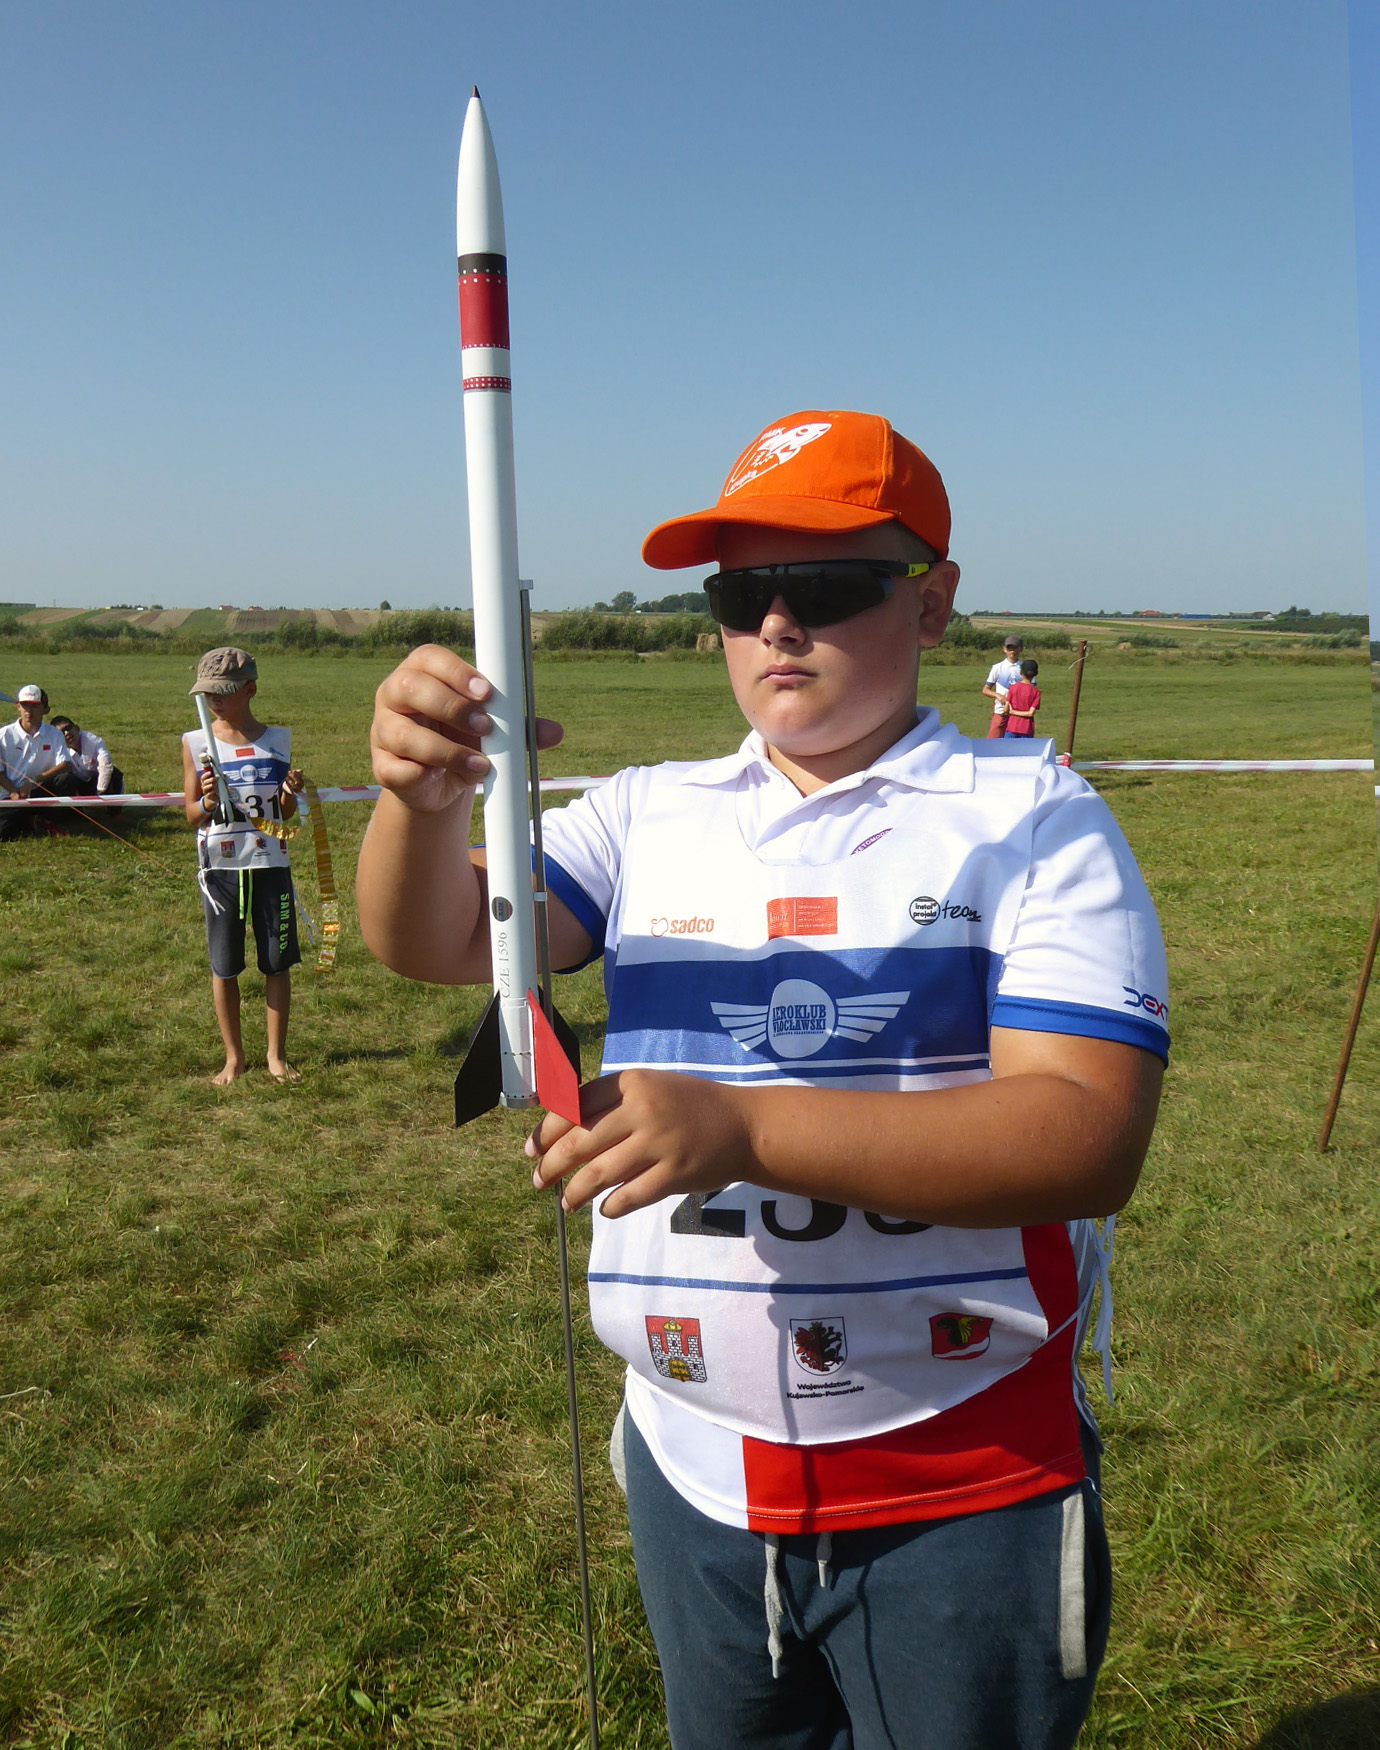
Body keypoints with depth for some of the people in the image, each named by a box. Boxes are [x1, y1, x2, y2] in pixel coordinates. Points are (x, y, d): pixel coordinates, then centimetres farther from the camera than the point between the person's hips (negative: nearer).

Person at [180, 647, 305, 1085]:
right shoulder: (195, 743, 0)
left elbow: (285, 815, 8)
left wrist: (290, 794, -13)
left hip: (270, 864, 1)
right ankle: (233, 1057, 22)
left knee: (277, 963, 6)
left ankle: (276, 1054, 20)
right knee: (224, 967, 7)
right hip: (220, 868, 0)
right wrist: (207, 802, -20)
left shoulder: (277, 740, 3)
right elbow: (191, 816, 1)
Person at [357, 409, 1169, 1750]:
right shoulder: (650, 815, 3)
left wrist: (743, 1126, -32)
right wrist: (423, 793, -30)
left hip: (959, 1497, -3)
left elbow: (1088, 1137, -21)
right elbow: (432, 940, -8)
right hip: (693, 1475, 4)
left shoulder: (1030, 820, -9)